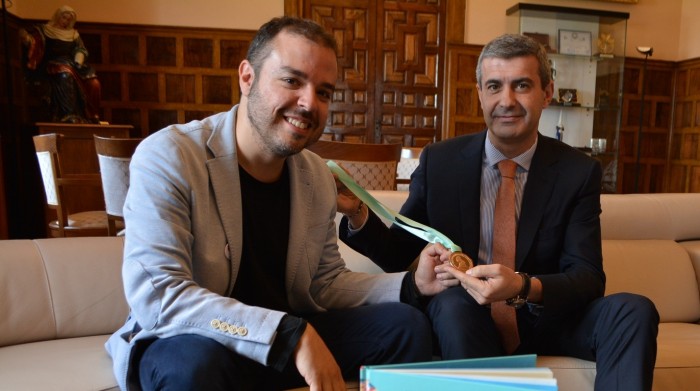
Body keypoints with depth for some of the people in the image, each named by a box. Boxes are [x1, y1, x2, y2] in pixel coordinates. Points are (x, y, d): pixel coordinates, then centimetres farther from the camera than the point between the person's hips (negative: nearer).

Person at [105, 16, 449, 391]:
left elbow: (325, 283, 5)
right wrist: (290, 334, -34)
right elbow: (156, 295, -27)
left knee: (406, 325, -6)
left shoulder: (318, 177, -1)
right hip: (192, 344, -4)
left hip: (293, 337, 5)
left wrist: (411, 284, -10)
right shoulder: (166, 157, -19)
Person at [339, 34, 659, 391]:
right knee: (452, 304, -33)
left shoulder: (578, 172, -4)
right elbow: (398, 256, -2)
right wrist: (358, 214, -23)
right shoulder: (438, 161, -5)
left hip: (545, 318, 2)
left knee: (634, 311, -21)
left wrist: (523, 287, -31)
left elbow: (588, 276, -10)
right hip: (461, 318, -1)